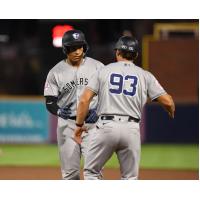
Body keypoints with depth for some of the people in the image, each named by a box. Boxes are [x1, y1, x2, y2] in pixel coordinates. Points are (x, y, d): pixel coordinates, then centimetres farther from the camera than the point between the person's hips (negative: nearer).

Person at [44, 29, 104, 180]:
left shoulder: (97, 67, 1)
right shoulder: (56, 72, 1)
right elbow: (50, 102, 2)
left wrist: (99, 110, -11)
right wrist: (59, 111, -20)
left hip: (92, 124, -1)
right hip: (68, 125, 1)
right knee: (70, 172, 2)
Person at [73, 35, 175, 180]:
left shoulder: (104, 71, 9)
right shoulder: (145, 75, 10)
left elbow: (84, 100, 1)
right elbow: (167, 102, 3)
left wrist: (79, 125, 10)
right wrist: (172, 112, 26)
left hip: (106, 126, -1)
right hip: (132, 130, 1)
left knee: (90, 172, 12)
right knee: (130, 179, 12)